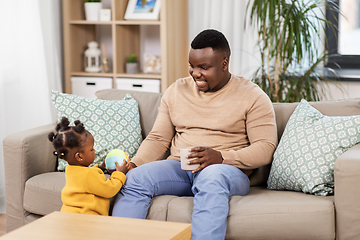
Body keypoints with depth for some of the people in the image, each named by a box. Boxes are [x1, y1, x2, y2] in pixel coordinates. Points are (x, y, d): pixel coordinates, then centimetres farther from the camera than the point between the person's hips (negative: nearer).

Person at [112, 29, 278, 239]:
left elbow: (265, 148, -5)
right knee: (135, 178, -25)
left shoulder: (252, 96, 2)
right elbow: (158, 139, 15)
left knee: (212, 178, -40)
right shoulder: (177, 91, 15)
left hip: (229, 171, -4)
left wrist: (221, 157, -20)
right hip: (178, 169, 4)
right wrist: (133, 164, -4)